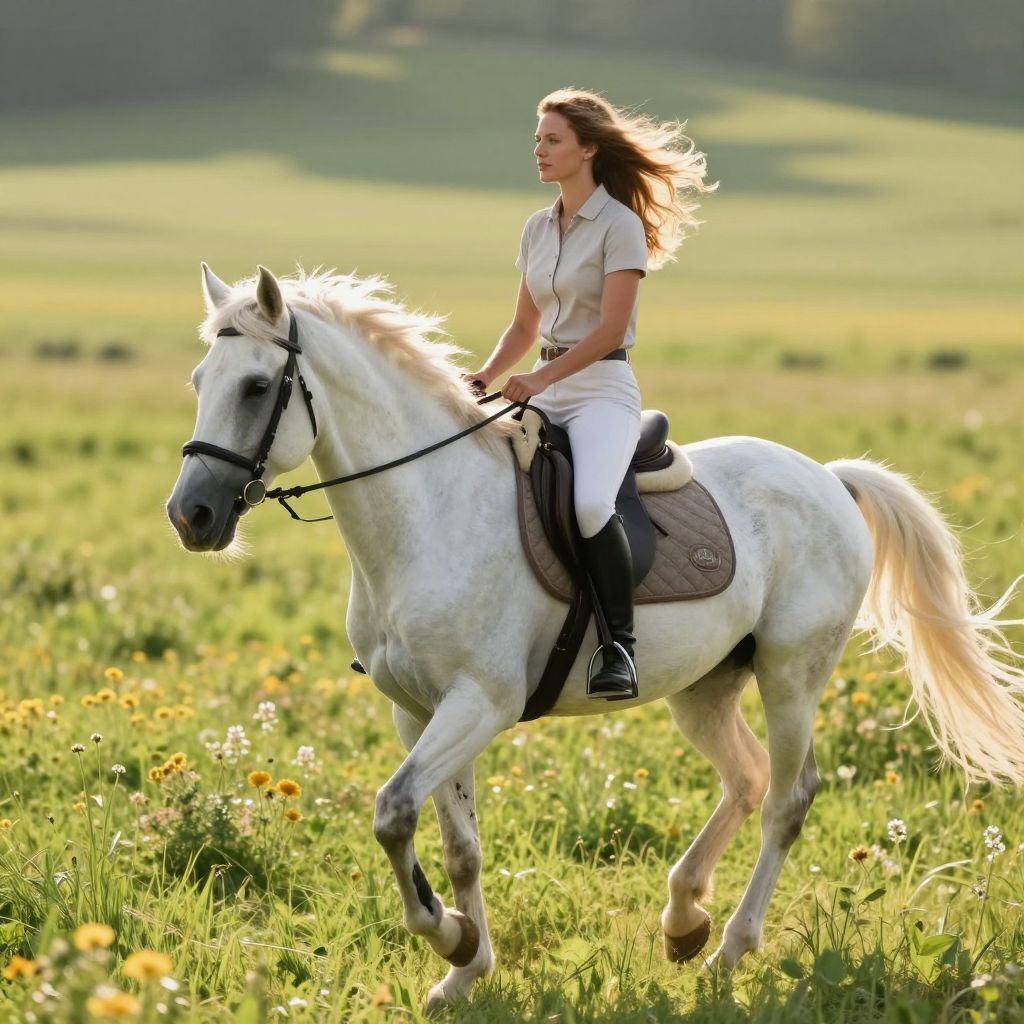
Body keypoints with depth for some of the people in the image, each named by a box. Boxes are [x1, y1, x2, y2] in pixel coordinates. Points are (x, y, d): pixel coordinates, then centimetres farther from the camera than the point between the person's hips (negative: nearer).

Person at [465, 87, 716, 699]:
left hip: (602, 390, -8)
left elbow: (610, 331, -16)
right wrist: (486, 376, 1)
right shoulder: (538, 228, 13)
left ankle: (620, 643, -24)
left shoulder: (619, 225, -9)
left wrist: (542, 378, -25)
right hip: (544, 389, 8)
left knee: (590, 503, -33)